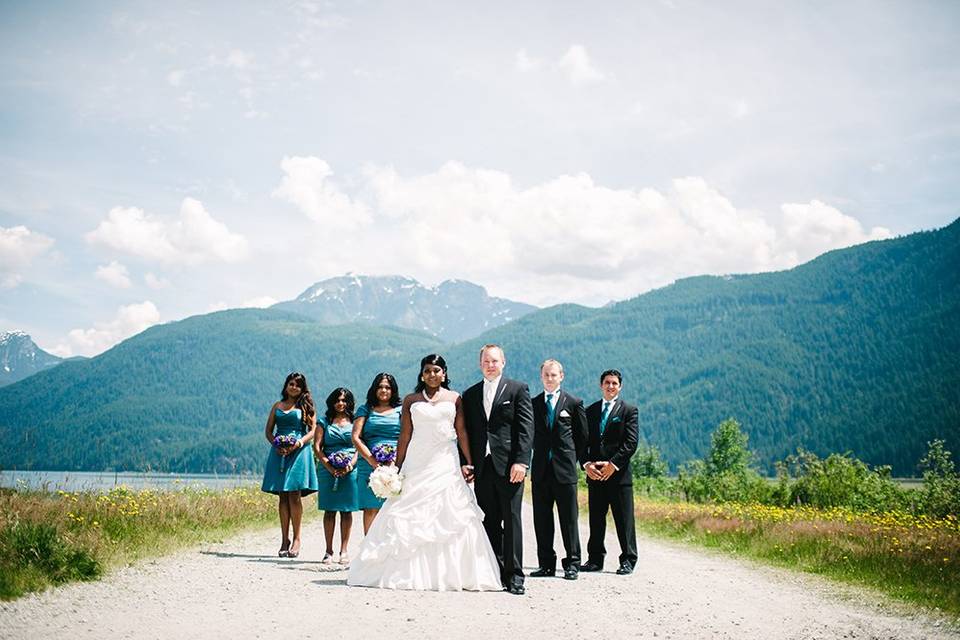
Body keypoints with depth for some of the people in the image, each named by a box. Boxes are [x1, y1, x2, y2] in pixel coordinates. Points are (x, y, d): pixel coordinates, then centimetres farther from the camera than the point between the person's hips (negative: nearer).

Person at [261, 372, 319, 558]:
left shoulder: (306, 407, 7)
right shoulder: (277, 406, 16)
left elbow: (313, 430, 1)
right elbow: (268, 431, 13)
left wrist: (299, 442, -14)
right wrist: (276, 444, -6)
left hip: (298, 452, -3)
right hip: (279, 452, 3)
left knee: (294, 495, -9)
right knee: (283, 496, 3)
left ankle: (296, 539, -6)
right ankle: (285, 539, 5)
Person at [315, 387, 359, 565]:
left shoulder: (355, 422, 10)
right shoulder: (325, 422, 10)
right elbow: (317, 447, 4)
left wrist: (351, 464, -11)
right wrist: (329, 466, -8)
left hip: (350, 470, 0)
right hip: (329, 470, 0)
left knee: (347, 510, 2)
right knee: (329, 510, 0)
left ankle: (344, 551, 6)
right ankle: (328, 551, 4)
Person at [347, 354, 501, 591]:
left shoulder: (454, 398, 9)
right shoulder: (410, 400, 9)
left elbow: (462, 432, 5)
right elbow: (404, 436, 6)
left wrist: (470, 462, -2)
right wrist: (397, 468, 2)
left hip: (446, 464, 0)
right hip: (417, 464, 0)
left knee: (450, 517, -4)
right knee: (410, 519, -1)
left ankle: (452, 574, 2)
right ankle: (409, 573, 5)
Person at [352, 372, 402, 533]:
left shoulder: (401, 411, 14)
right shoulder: (365, 410, 13)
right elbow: (356, 438, 3)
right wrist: (373, 461, -9)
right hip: (370, 465, 0)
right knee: (371, 508, -3)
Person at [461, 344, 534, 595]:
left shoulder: (518, 389, 3)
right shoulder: (470, 395, 15)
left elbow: (526, 428, -4)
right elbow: (466, 432, 15)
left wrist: (521, 461, -13)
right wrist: (465, 462, 4)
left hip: (509, 467, -4)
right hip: (482, 468, 4)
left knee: (511, 520, -3)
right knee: (489, 523, 6)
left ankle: (514, 575, 0)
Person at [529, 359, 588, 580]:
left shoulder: (574, 403, 4)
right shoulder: (533, 404, 10)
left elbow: (582, 437, 7)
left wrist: (584, 462, 7)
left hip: (565, 469, -2)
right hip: (540, 469, 3)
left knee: (569, 518, 1)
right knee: (542, 520, 6)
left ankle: (572, 564, 8)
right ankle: (546, 564, 13)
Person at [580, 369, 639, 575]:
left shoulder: (629, 411, 2)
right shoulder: (590, 411, 14)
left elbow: (631, 442, -7)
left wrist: (613, 464, -14)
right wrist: (586, 464, -5)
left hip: (619, 473, -4)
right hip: (595, 473, 4)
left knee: (624, 520, -1)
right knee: (596, 519, 7)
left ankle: (628, 560, 7)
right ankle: (595, 559, 15)